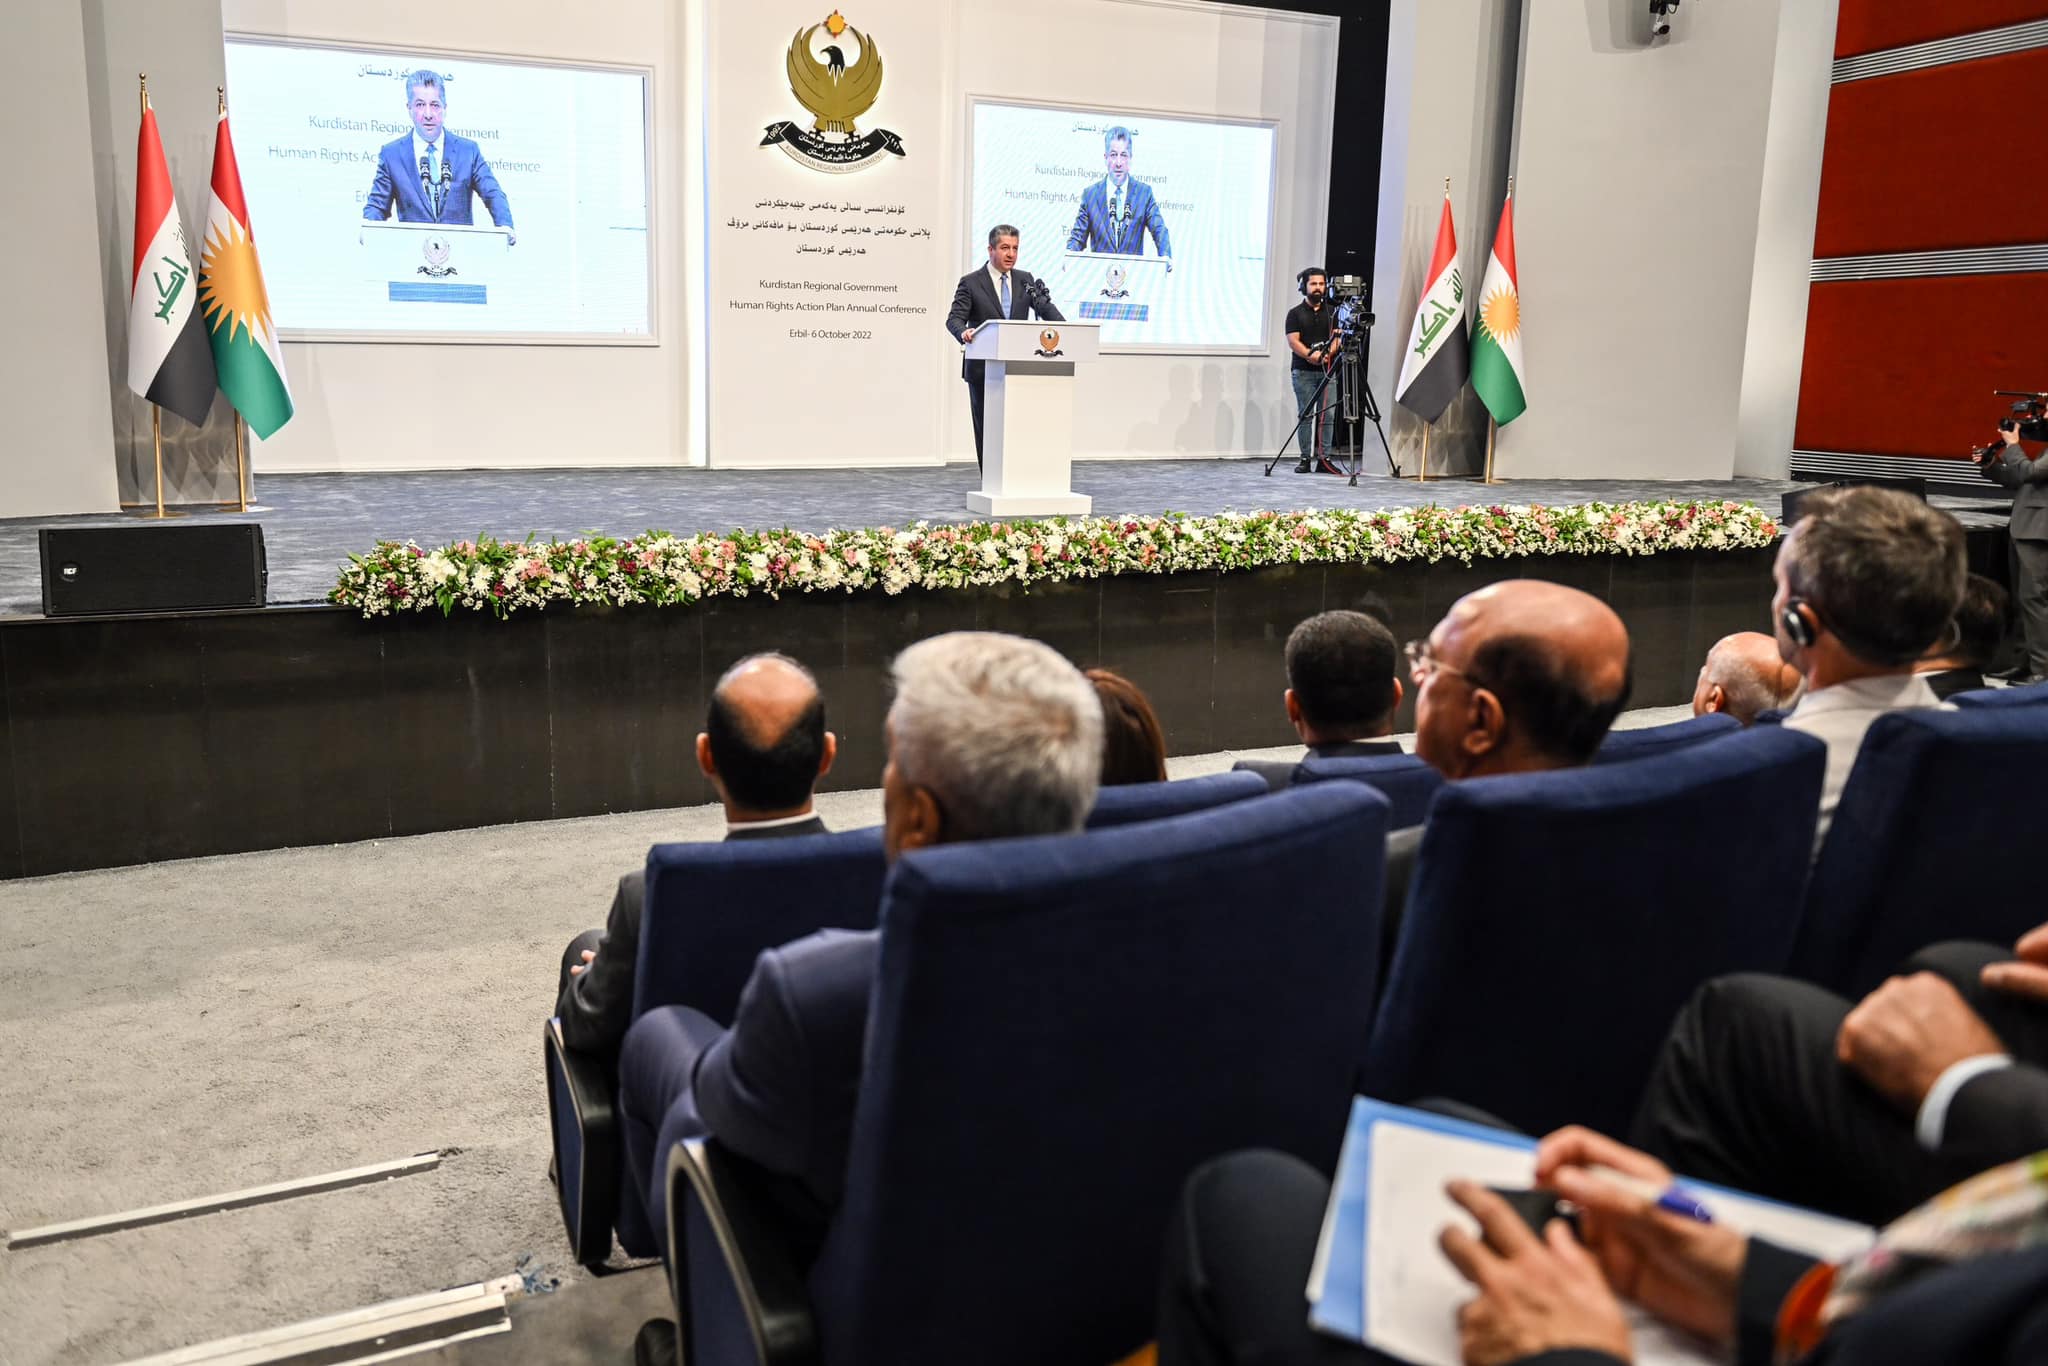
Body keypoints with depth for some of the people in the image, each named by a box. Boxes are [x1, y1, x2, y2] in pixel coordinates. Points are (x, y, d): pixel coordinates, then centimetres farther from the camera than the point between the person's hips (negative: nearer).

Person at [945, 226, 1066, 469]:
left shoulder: (1025, 280, 11)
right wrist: (963, 332, -32)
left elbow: (1045, 307, 0)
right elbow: (954, 318, -8)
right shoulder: (971, 283, 1)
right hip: (983, 369, -2)